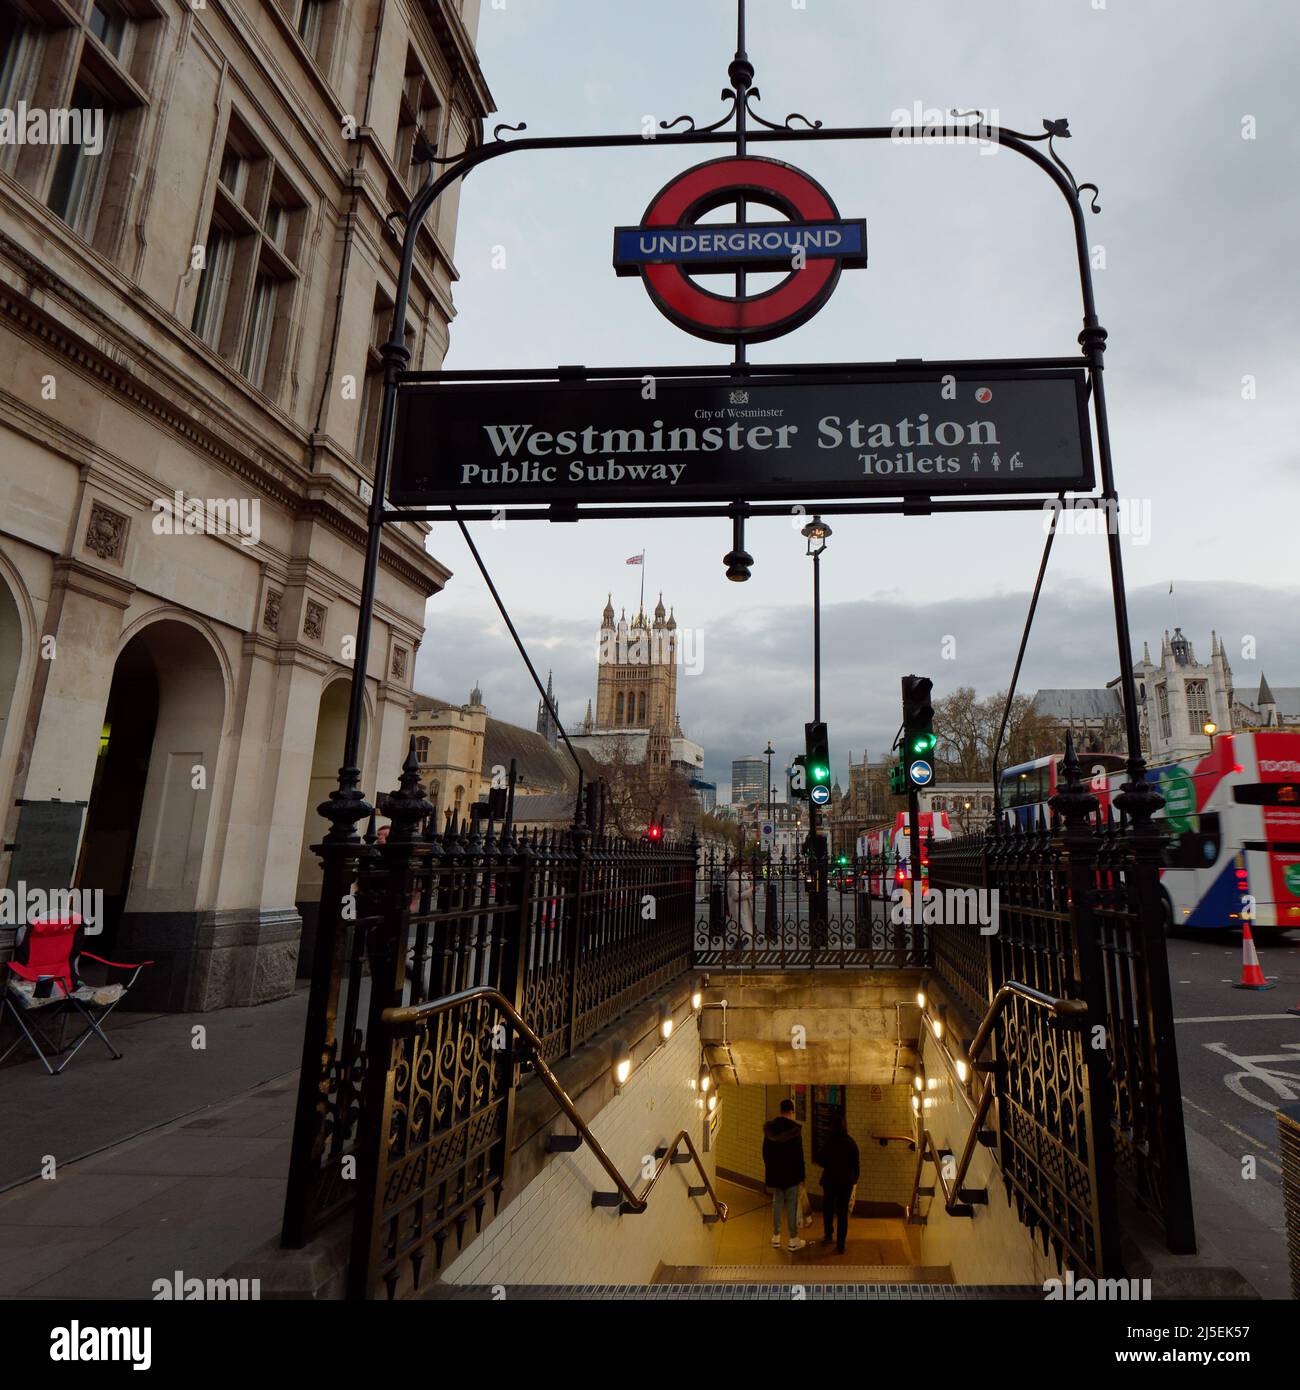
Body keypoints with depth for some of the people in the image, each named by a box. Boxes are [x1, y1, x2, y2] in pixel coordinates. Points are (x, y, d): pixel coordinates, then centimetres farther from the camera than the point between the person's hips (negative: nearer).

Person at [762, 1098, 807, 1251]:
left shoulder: (769, 1127, -1)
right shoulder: (795, 1128, -16)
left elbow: (765, 1151, 7)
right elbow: (799, 1154, -13)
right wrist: (801, 1175, -4)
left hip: (775, 1173, 5)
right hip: (791, 1174, -4)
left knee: (777, 1204, 15)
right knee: (792, 1206, 6)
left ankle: (776, 1237, 22)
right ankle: (793, 1240, 13)